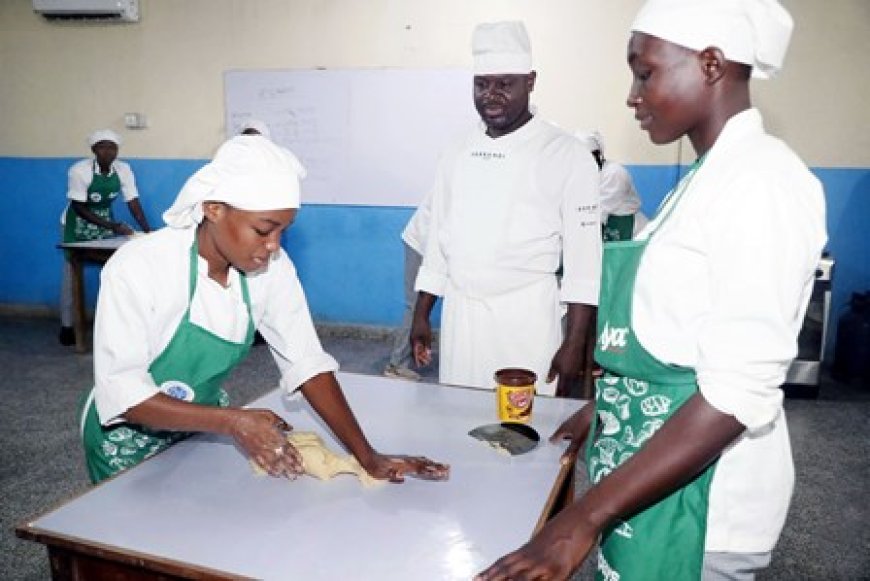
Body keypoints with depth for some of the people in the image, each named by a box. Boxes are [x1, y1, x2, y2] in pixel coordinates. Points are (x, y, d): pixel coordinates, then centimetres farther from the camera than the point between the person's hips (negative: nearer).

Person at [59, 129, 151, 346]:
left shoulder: (124, 170, -14)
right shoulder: (79, 171, -25)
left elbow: (133, 203, -12)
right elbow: (79, 208, -22)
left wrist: (148, 231, -24)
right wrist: (113, 226, -29)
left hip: (106, 220, 4)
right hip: (78, 224, -4)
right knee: (72, 274, -1)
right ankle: (67, 327, 9)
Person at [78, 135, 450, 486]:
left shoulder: (271, 266, -16)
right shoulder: (137, 267, -27)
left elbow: (306, 362, -15)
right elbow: (121, 393, -26)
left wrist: (368, 457, -22)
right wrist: (233, 422, -36)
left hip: (203, 430, 4)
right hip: (130, 439, -3)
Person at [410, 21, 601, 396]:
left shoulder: (566, 154, -7)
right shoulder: (457, 154, 8)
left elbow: (583, 257, -8)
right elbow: (438, 241, 12)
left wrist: (574, 344, -11)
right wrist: (421, 316, 11)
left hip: (526, 319, -4)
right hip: (459, 315, 4)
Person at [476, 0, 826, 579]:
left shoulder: (762, 178, -19)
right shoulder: (710, 175, 8)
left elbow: (739, 392, -25)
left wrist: (587, 515, -26)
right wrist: (605, 406, 23)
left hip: (698, 491, -8)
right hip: (648, 467, 8)